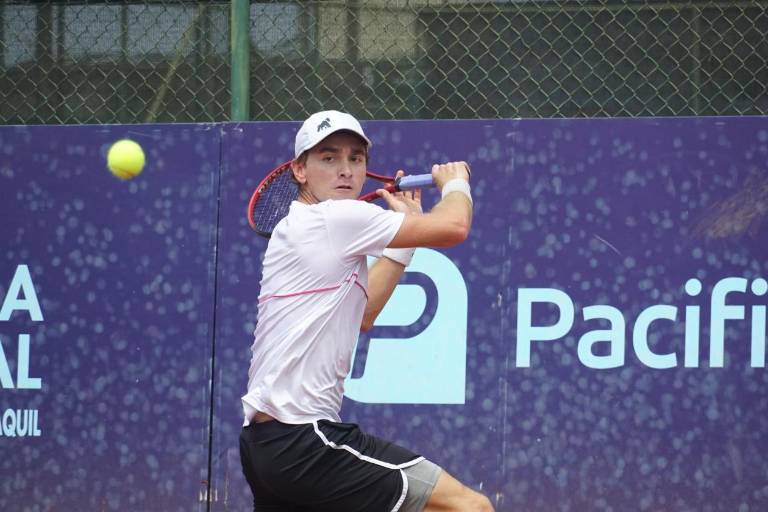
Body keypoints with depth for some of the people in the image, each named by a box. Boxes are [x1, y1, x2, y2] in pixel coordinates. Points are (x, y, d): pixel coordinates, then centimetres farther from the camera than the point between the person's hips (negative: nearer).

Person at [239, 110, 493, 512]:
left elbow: (361, 316, 32)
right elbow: (454, 226, -10)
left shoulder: (298, 231, 20)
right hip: (304, 440, -10)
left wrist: (405, 231, 31)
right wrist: (454, 181, 12)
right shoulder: (335, 218, -9)